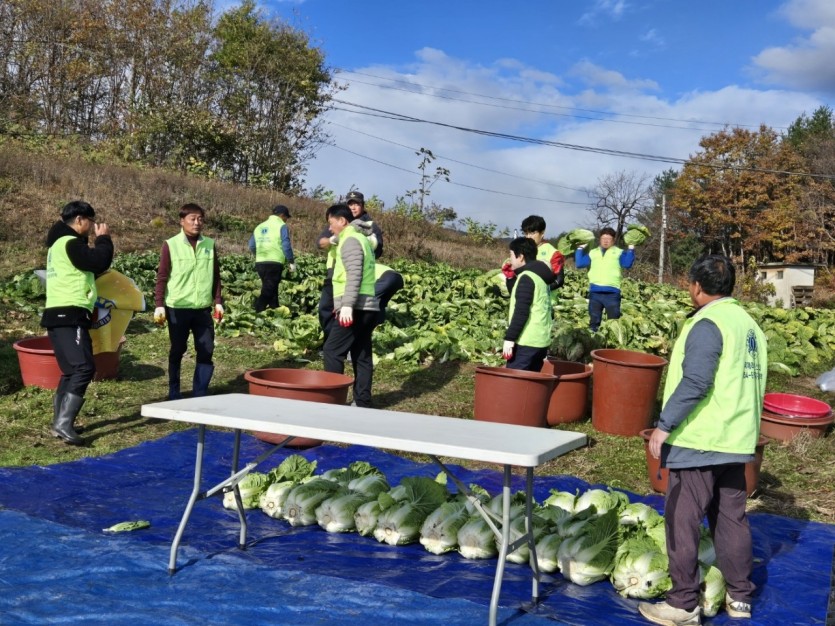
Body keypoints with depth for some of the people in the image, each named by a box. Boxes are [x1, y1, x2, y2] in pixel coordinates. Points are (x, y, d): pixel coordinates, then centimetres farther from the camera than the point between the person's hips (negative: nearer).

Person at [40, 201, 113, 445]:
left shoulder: (62, 242, 23)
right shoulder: (70, 243, -11)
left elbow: (91, 267, 25)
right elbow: (100, 262, -17)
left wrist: (98, 241, 18)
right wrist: (104, 238, -2)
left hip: (63, 316, 11)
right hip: (68, 316, -11)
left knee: (72, 371, 15)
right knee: (84, 368, -18)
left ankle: (60, 422, 17)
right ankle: (64, 423, -23)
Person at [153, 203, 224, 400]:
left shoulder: (210, 244, 6)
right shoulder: (171, 245, -4)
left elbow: (216, 276, 11)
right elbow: (162, 277, -3)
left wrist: (218, 302, 7)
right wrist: (159, 305, -8)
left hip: (203, 309, 3)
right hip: (177, 308, -3)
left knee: (206, 351, 2)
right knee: (177, 351, 9)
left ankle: (199, 394, 13)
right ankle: (174, 394, 21)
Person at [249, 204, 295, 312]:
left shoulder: (259, 227, 16)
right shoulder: (281, 226, -2)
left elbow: (252, 246, 16)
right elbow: (286, 246, -10)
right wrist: (291, 262, 0)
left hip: (260, 263, 7)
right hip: (274, 264, -7)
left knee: (272, 290, 19)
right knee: (268, 291, -9)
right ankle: (258, 314, -18)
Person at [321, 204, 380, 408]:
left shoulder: (350, 240, -8)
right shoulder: (360, 238, 21)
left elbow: (354, 275, -20)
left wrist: (347, 305, -25)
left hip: (356, 307, -10)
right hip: (367, 307, 10)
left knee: (332, 351, -5)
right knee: (362, 357, 8)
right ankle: (362, 402, 10)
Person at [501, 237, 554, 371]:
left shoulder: (526, 277, -13)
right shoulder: (538, 276, 16)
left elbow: (521, 312, -20)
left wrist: (509, 338, -20)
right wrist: (511, 278, 18)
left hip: (526, 341, -10)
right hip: (541, 340, 10)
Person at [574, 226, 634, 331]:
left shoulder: (619, 253, 8)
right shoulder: (593, 253, 16)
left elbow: (627, 264, -9)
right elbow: (579, 264, 12)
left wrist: (631, 249, -15)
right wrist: (580, 249, 10)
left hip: (612, 293, -3)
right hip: (595, 292, 3)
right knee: (594, 321, 9)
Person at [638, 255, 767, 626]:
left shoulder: (707, 325, -15)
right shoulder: (749, 324, 13)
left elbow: (694, 383, -24)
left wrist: (664, 426, -21)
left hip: (698, 441, -9)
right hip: (736, 440, 9)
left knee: (682, 521, -1)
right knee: (732, 518, 15)